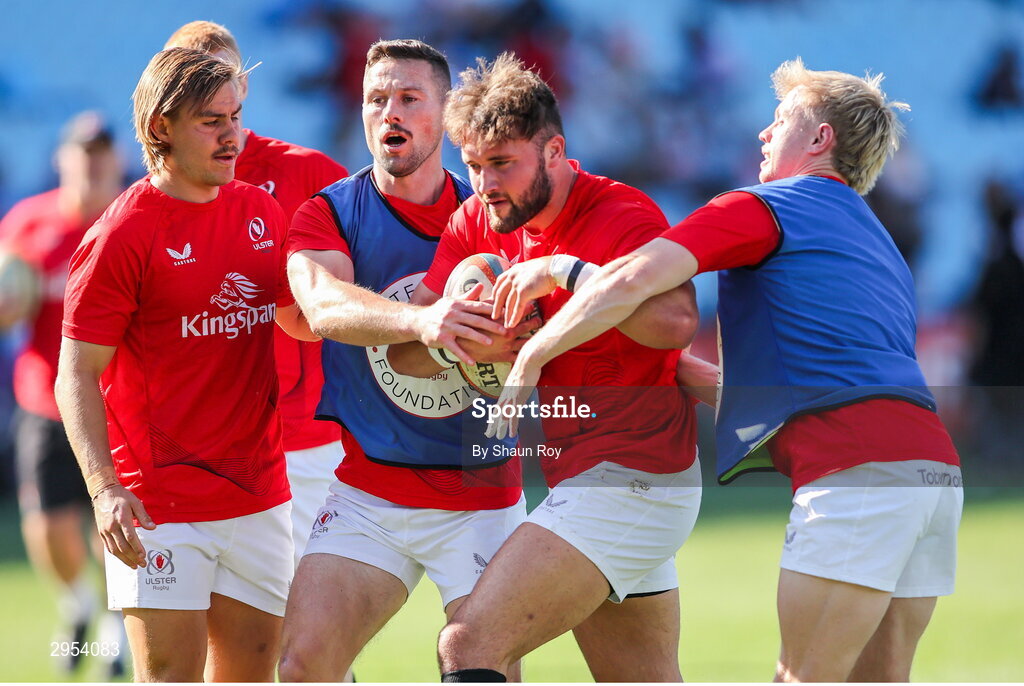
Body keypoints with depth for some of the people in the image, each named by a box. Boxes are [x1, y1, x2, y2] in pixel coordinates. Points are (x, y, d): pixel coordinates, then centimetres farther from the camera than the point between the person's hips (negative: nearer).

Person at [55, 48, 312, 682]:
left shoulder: (262, 212, 8)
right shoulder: (122, 234, -11)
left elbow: (301, 317, 25)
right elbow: (77, 376, -11)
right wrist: (104, 488, -23)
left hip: (259, 497, 6)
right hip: (159, 507, -6)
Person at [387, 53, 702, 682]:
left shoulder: (623, 214, -13)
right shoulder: (477, 223, 8)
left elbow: (676, 322, -31)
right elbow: (405, 353, 3)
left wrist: (567, 271, -30)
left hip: (629, 482, -9)